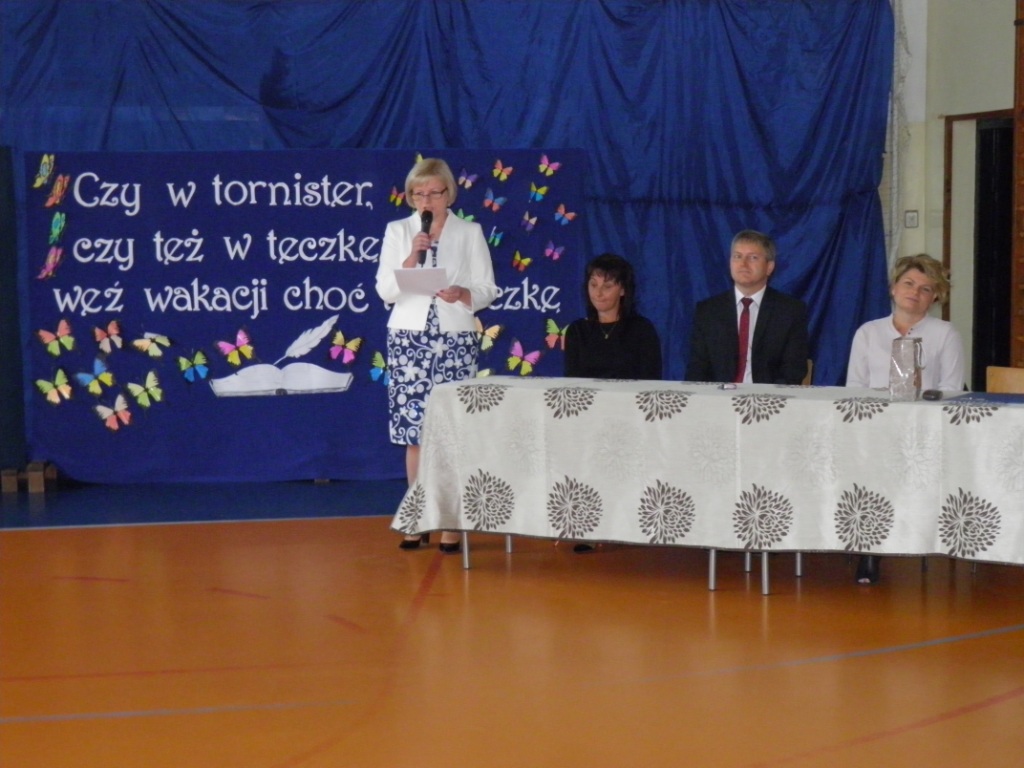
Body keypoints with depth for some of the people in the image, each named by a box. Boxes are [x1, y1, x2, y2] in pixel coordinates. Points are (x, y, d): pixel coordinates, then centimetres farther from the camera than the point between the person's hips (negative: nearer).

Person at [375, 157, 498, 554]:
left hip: (456, 340, -1)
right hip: (409, 339, 1)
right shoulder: (397, 231, 8)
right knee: (414, 432, -1)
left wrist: (463, 294, -16)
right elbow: (386, 290, 2)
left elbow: (487, 290, 5)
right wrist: (412, 257, -12)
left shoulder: (470, 233, 7)